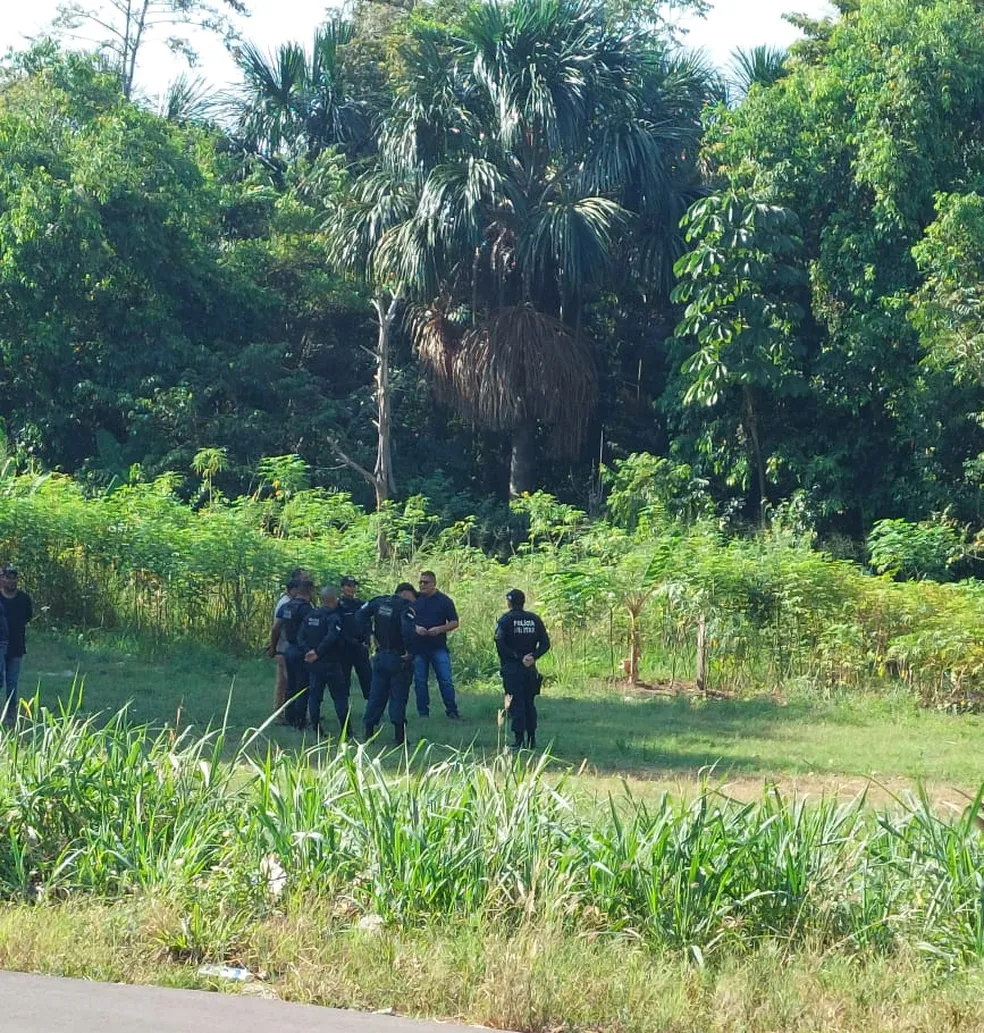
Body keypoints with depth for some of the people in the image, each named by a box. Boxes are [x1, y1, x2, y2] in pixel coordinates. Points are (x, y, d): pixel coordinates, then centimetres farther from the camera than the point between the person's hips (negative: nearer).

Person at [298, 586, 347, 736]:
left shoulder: (309, 616, 7)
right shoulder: (333, 617, -14)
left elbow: (300, 637, 2)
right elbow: (331, 638, -27)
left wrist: (307, 651, -5)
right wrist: (318, 653, -18)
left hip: (313, 663, 6)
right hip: (331, 663, -6)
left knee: (314, 695, 11)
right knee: (339, 696, 2)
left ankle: (316, 728, 10)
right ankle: (345, 729, -1)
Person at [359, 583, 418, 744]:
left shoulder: (379, 602, 6)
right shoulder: (405, 607, -14)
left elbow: (361, 617, 5)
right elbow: (408, 630, -28)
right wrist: (408, 650, -16)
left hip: (380, 656, 5)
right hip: (398, 658, -5)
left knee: (376, 694, 12)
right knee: (398, 696, 1)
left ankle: (369, 732, 14)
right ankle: (399, 736, -1)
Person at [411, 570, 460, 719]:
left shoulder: (444, 601, 1)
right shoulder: (414, 600, 7)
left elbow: (454, 623, 2)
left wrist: (439, 629, -13)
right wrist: (415, 628, -9)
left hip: (439, 647, -2)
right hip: (418, 648, 2)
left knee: (446, 680, -5)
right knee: (420, 681, 5)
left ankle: (452, 711, 2)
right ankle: (423, 713, 13)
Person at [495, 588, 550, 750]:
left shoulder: (505, 620, -6)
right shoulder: (535, 619, 6)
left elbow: (500, 644, -16)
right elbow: (545, 643, 2)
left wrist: (518, 657, -13)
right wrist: (533, 656, -8)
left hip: (512, 668, -4)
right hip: (530, 669, 4)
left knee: (516, 704, -3)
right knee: (529, 704, 14)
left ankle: (519, 741, -8)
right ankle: (531, 740, 16)